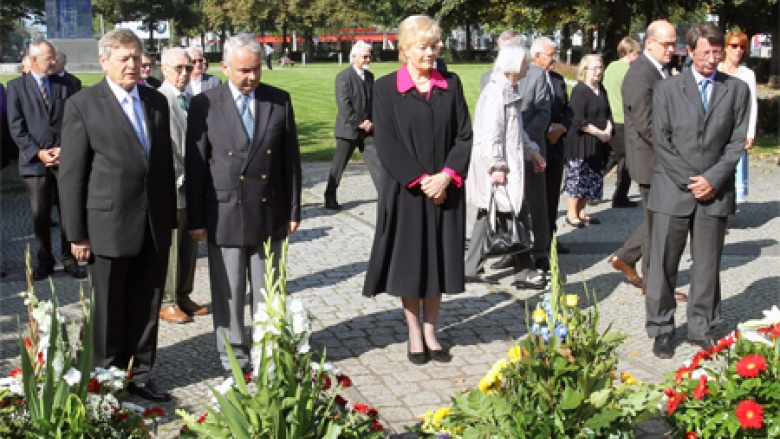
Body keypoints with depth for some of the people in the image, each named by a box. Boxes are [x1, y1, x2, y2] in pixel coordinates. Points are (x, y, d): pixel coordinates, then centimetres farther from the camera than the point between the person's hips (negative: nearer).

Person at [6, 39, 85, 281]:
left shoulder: (64, 86, 9)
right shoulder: (17, 86, 4)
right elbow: (16, 127, -1)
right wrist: (38, 152, -11)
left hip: (65, 159, 1)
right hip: (35, 161, -1)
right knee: (40, 216, 6)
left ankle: (70, 260, 14)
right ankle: (44, 262, 18)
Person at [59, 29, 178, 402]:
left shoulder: (157, 101, 9)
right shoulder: (82, 105, -6)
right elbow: (71, 173, -6)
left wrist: (169, 217, 11)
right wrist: (77, 232, -8)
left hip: (155, 226, 4)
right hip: (109, 225, -4)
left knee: (147, 308, 10)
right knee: (109, 310, 9)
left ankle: (140, 376, 24)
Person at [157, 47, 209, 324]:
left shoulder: (189, 101, 13)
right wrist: (179, 179, -17)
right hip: (171, 189, -7)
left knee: (189, 247, 14)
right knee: (169, 248, 2)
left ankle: (183, 297, 27)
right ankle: (166, 303, 14)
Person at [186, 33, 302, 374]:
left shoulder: (279, 101, 2)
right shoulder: (205, 105, -4)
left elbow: (291, 158, 6)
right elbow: (195, 165, -2)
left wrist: (293, 210, 4)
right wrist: (196, 219, -3)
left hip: (269, 215, 2)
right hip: (224, 215, -2)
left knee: (268, 293, 11)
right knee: (228, 293, 8)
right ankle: (233, 355, 22)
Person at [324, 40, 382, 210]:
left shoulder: (369, 76, 10)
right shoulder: (343, 76, -9)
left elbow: (373, 100, 14)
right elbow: (344, 105, -16)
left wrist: (370, 122, -1)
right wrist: (359, 123, -16)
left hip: (367, 128, 5)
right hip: (348, 129, -5)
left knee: (376, 162, -3)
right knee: (338, 166, 5)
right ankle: (330, 198, 18)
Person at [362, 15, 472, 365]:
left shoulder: (451, 85, 5)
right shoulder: (386, 87, -4)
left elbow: (464, 135, 2)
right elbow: (385, 143, -9)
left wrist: (446, 175, -13)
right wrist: (421, 180, -16)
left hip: (445, 190, 3)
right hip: (405, 191, -3)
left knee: (438, 261, 8)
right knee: (408, 262, 5)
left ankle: (430, 333, 21)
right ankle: (414, 334, 18)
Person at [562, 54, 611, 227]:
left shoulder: (601, 90, 13)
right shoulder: (579, 90, -12)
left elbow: (608, 113, 19)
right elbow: (578, 121, -19)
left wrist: (608, 130, 0)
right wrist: (600, 133, -16)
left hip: (599, 144, 8)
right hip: (581, 143, -8)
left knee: (593, 180, 10)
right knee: (577, 178, -4)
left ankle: (581, 212, 21)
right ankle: (572, 214, 5)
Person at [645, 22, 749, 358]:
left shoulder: (737, 89, 8)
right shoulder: (667, 89, 4)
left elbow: (737, 141, 3)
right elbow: (661, 142, -1)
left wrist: (712, 179, -9)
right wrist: (688, 180, -9)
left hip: (715, 191, 1)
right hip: (673, 189, -1)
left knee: (707, 264, 7)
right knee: (663, 263, 0)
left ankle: (702, 329, 19)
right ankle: (661, 330, 11)